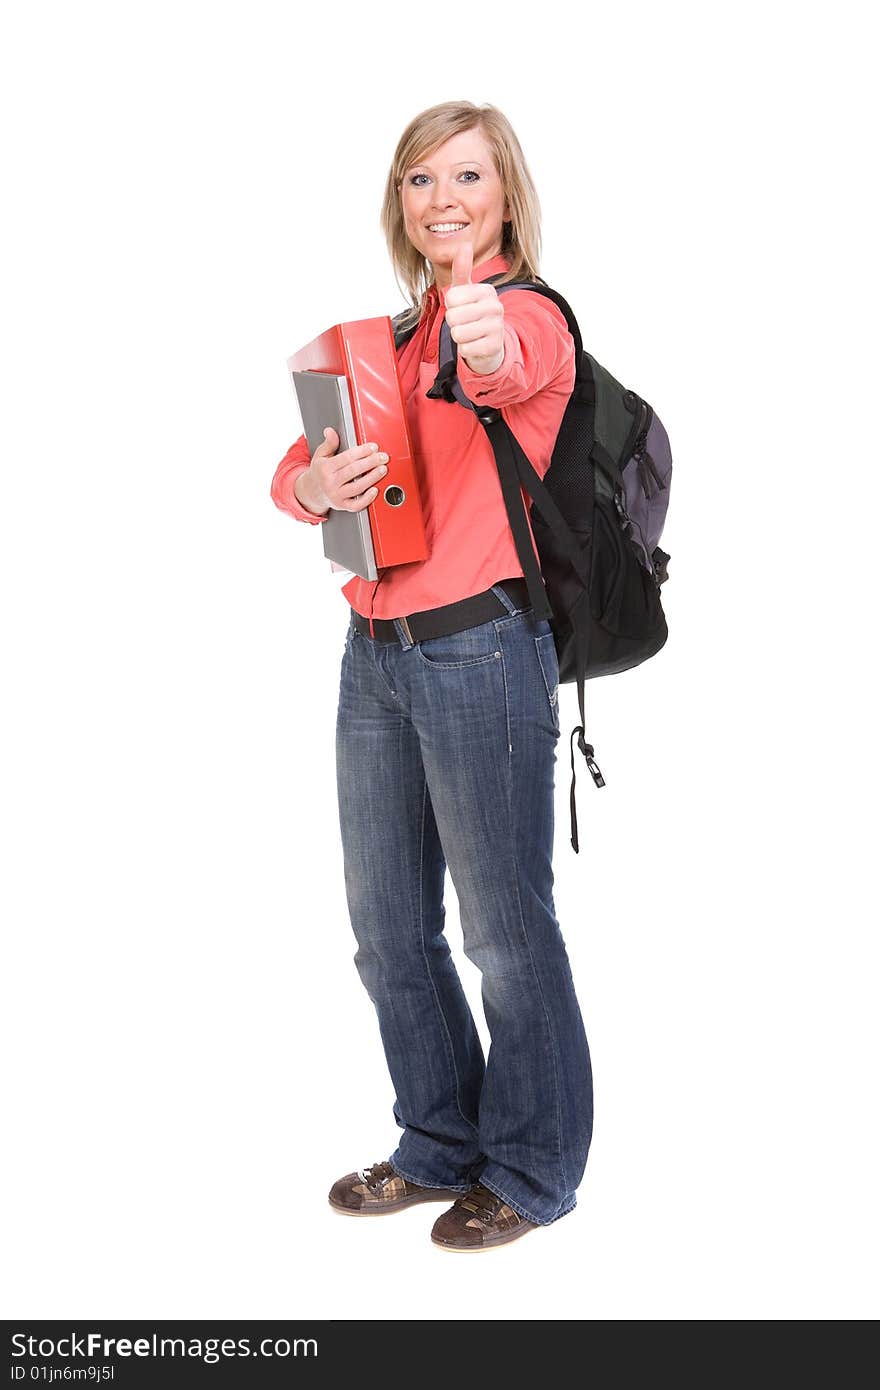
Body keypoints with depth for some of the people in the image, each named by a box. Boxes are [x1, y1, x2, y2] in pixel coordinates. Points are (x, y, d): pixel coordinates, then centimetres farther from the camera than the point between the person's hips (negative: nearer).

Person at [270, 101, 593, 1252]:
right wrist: (314, 486, -9)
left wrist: (486, 346, -55)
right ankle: (441, 1149, 34)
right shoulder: (391, 333, 16)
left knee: (507, 930, 3)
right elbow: (297, 462, 14)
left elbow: (511, 368, -32)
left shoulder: (530, 315, -7)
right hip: (374, 654, 8)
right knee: (388, 932, 15)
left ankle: (530, 1172, 23)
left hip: (479, 651, -8)